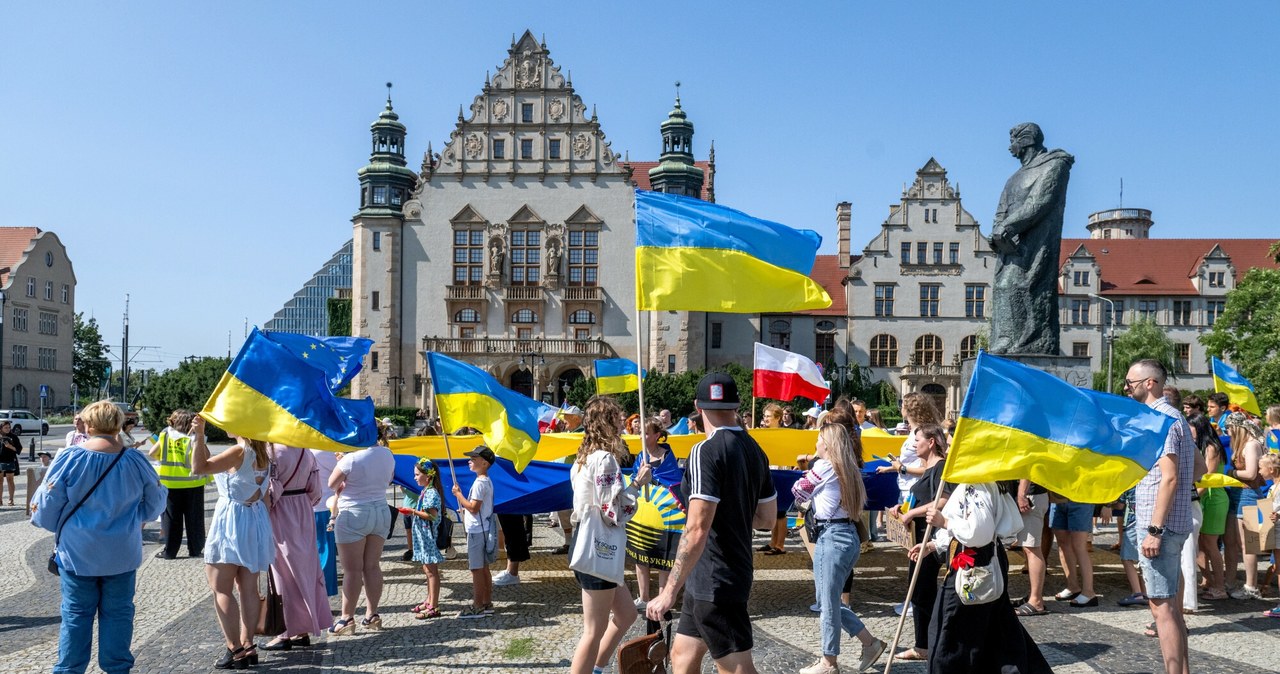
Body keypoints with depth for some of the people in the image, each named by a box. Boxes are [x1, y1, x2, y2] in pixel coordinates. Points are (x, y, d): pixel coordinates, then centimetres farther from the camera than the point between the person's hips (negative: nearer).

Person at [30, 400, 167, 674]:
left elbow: (45, 507, -6)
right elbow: (155, 502, 7)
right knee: (118, 613, 11)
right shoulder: (136, 461, -5)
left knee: (76, 614, 11)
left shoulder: (69, 459, -12)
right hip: (122, 554, 1)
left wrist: (57, 528, 14)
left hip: (77, 552, -1)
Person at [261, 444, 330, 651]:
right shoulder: (306, 453, 3)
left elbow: (271, 490, -19)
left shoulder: (273, 453, -17)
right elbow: (315, 491, 6)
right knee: (307, 570, 11)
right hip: (303, 515, 6)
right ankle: (303, 630, 20)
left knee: (285, 573, 1)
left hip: (280, 515, -6)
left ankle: (288, 633, 7)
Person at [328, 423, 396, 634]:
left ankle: (347, 618, 3)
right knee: (373, 566, 11)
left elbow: (332, 484, -8)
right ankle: (372, 615, 16)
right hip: (381, 512, 6)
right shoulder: (387, 455, 3)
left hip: (353, 514, -6)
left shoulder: (352, 458, -17)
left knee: (352, 569, -1)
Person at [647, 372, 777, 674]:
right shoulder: (755, 450, 6)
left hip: (714, 581, -9)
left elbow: (696, 530, -25)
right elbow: (767, 517, 15)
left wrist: (669, 591, -22)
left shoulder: (706, 451, -19)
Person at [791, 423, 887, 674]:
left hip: (831, 537, -9)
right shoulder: (848, 469, 15)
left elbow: (798, 493, 2)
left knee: (828, 601, 1)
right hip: (849, 535, 9)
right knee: (829, 599, 17)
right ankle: (870, 642, 21)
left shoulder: (824, 466, -8)